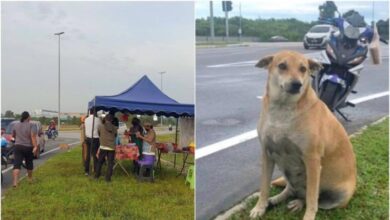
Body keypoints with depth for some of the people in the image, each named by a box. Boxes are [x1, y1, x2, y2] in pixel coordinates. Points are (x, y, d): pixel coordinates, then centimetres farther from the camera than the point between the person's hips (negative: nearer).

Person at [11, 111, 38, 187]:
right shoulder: (32, 126, -8)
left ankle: (15, 182, -20)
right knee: (29, 164, 17)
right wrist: (35, 147, -24)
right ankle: (30, 179, 34)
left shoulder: (16, 125, 5)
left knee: (17, 165, -5)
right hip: (28, 147, -2)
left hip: (18, 147, 2)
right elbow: (33, 136, -20)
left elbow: (13, 135, 17)